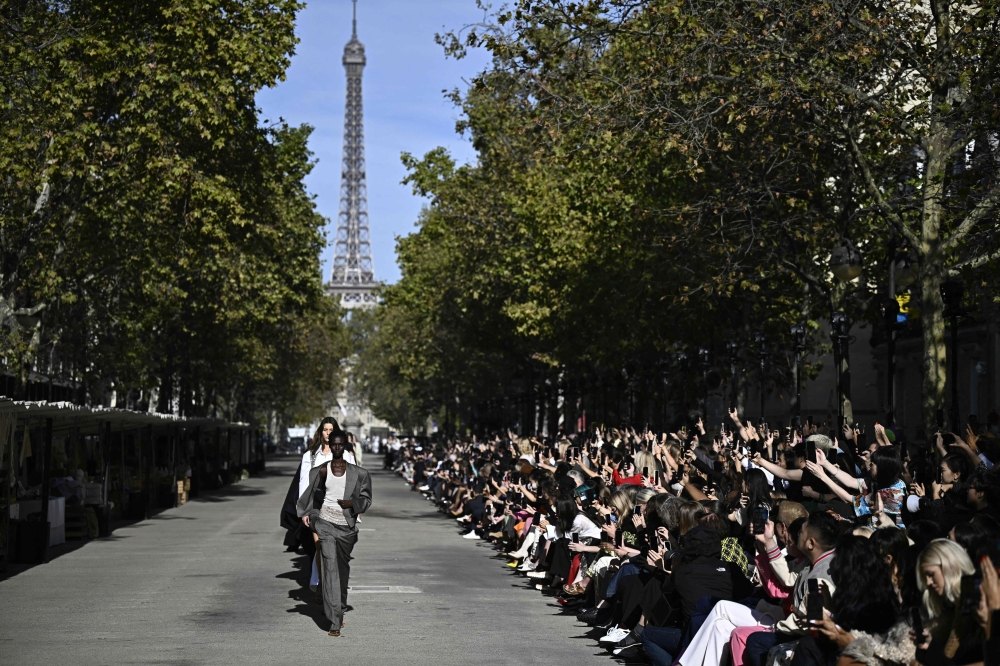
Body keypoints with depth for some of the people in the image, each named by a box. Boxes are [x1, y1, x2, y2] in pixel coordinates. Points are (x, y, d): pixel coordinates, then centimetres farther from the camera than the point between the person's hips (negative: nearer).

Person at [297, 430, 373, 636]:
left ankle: (340, 610, 35)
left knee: (343, 568, 13)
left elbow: (366, 498, 6)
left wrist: (352, 503, -13)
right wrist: (305, 513, -3)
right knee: (331, 566, -13)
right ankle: (335, 621, -17)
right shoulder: (321, 471, 3)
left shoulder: (356, 472, 3)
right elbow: (311, 494, 12)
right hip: (326, 524, -2)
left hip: (347, 525, 2)